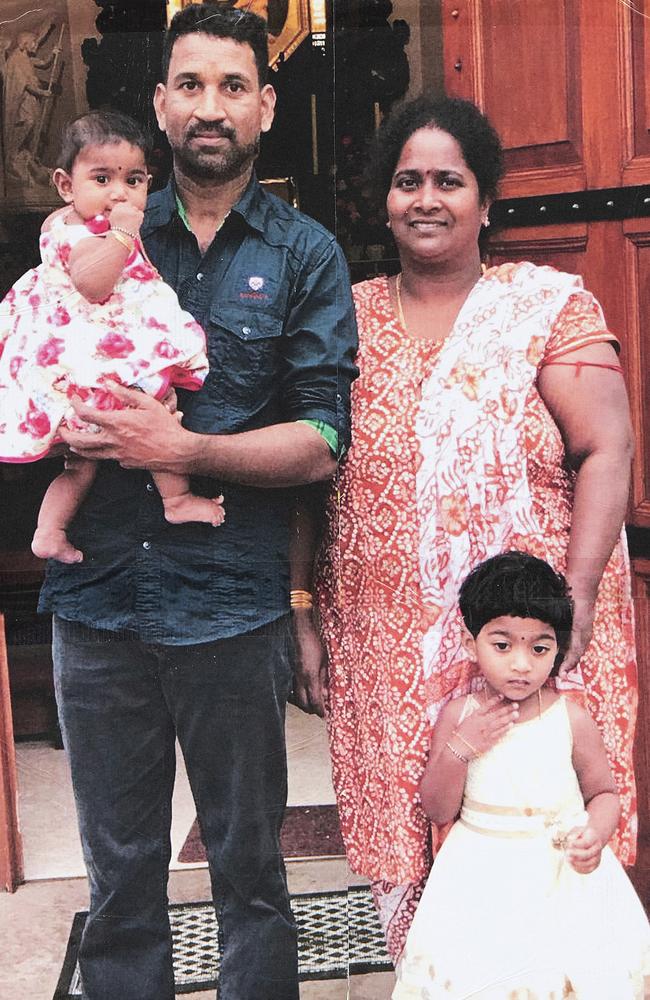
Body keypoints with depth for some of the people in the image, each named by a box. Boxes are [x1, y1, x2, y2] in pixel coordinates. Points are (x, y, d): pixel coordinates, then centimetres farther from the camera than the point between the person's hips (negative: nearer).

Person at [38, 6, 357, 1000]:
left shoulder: (305, 255, 2)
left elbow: (321, 443, -6)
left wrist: (181, 447, -18)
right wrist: (67, 425, -7)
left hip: (232, 604, -2)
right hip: (97, 595, 3)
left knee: (248, 865, 12)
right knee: (119, 870, 14)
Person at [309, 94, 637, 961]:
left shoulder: (550, 304, 0)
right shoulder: (347, 318, 8)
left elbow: (606, 450, -7)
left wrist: (575, 596, -18)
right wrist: (303, 614, 5)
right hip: (383, 647, 3)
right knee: (402, 851, 11)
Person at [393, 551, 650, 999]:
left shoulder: (573, 720, -5)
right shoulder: (457, 715, -3)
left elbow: (604, 793, 7)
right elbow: (438, 811, 0)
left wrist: (595, 833, -14)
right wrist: (459, 749, -15)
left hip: (562, 870, 0)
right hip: (480, 872, 0)